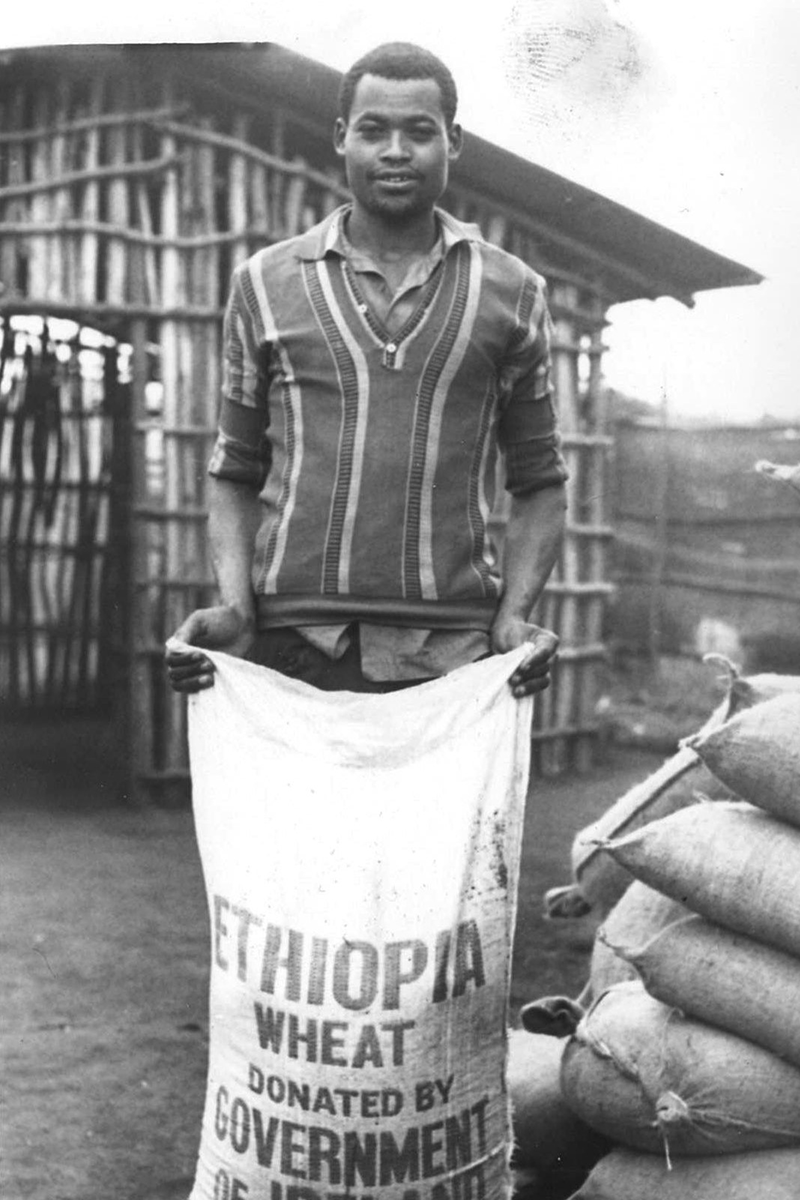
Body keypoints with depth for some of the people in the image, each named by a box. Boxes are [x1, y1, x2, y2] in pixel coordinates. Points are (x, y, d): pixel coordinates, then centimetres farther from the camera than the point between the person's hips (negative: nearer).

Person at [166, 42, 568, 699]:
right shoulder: (266, 283, 10)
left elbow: (538, 482, 12)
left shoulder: (512, 291, 9)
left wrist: (513, 615, -2)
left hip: (451, 658, 0)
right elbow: (236, 474, 13)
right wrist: (235, 606, -3)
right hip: (291, 651, 0)